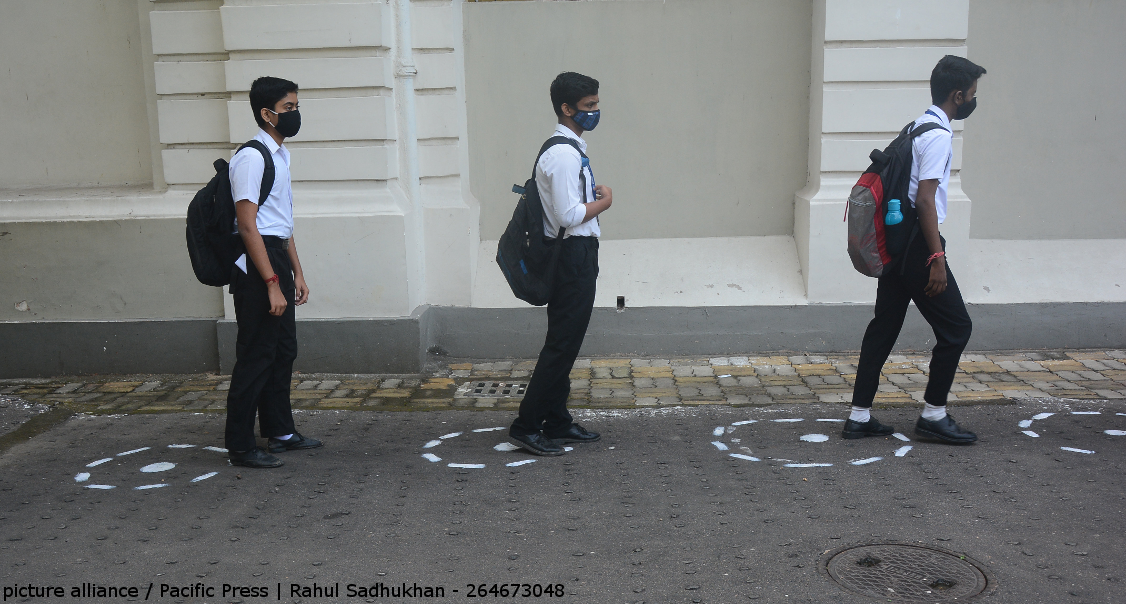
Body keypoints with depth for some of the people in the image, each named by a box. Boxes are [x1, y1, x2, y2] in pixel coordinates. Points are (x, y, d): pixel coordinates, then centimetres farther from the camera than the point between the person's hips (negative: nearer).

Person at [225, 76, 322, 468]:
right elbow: (248, 226, -20)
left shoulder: (281, 155, 16)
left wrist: (297, 273, 19)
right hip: (256, 264, -10)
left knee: (284, 350, 16)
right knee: (256, 355, -5)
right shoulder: (251, 157, -14)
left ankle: (280, 432, 30)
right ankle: (240, 446, 6)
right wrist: (271, 283, -23)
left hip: (277, 259, 10)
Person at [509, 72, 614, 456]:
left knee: (564, 344, 14)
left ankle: (557, 423, 23)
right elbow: (568, 214, -23)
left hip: (577, 256, 11)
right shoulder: (564, 154, -18)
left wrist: (596, 196, 6)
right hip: (573, 255, -11)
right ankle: (527, 427, 0)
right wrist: (604, 202, -9)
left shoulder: (572, 149, 16)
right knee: (561, 344, -7)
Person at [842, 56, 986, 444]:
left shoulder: (919, 128, 15)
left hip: (896, 243, 10)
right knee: (956, 327, 2)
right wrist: (937, 258, -21)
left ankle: (859, 417, 15)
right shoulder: (938, 136, -14)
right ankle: (933, 416, 12)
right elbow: (925, 199, -21)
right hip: (916, 246, -10)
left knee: (884, 327, 11)